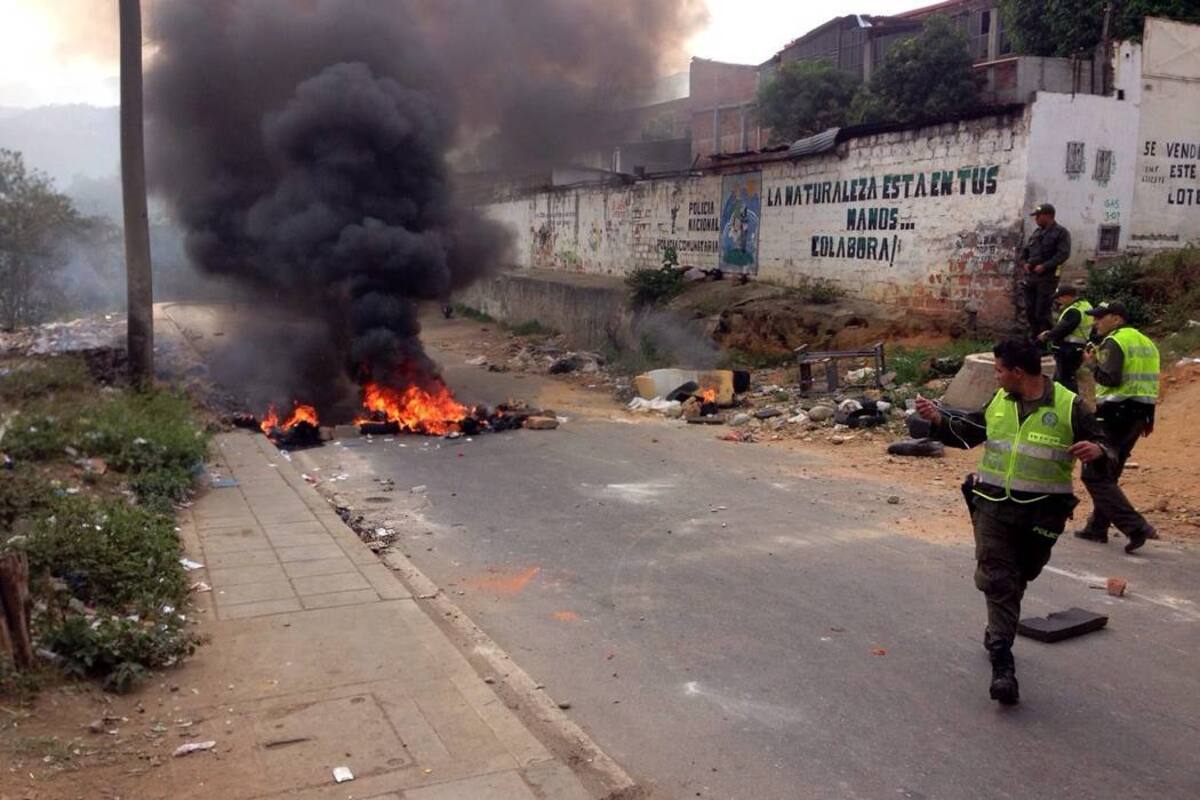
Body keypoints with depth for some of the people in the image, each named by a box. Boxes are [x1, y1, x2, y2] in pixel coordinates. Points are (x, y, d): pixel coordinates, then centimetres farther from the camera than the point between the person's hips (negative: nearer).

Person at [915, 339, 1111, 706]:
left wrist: (1096, 450, -27)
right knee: (997, 580, -8)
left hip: (1041, 511, -2)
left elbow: (1104, 446, -4)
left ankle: (998, 635, 41)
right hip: (993, 504, 2)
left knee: (1016, 579, 15)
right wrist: (938, 419, 8)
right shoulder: (998, 402, 7)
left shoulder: (1067, 406, -7)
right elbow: (968, 433, 21)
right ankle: (1002, 664, -11)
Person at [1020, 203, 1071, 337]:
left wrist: (1044, 266, -20)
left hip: (1047, 278, -7)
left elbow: (1063, 254, -15)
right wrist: (1024, 263, 3)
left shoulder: (1061, 233, -5)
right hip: (1030, 276, 8)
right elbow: (1025, 250, 24)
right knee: (1030, 310, 12)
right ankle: (1034, 335, 24)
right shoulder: (1037, 233, 18)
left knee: (1042, 311, -8)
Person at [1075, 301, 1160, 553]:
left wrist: (1093, 362, -6)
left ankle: (1136, 527, -14)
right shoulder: (1145, 342, 17)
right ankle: (1097, 527, 25)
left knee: (1094, 475, -5)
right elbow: (1150, 381, 16)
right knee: (1108, 474, 19)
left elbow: (1110, 378, -23)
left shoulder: (1114, 342, -11)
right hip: (1140, 415, 9)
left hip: (1115, 414, -9)